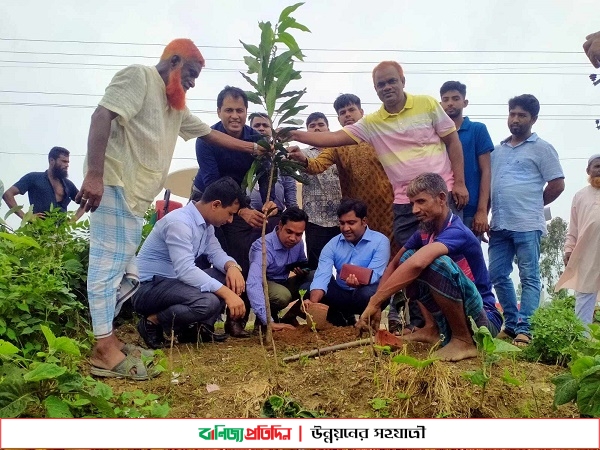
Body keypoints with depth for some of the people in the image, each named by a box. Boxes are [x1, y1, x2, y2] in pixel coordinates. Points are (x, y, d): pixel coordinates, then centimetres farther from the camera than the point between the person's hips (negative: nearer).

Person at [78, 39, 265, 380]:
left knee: (121, 264, 9)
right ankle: (105, 348, -5)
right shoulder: (139, 76, -2)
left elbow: (211, 134, 31)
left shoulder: (176, 106, 24)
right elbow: (102, 117, -14)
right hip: (114, 183, -9)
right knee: (110, 261, -9)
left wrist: (254, 148, 30)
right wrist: (95, 174, -24)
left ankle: (106, 339, 18)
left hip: (135, 193, 9)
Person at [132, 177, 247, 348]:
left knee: (230, 276, -1)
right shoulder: (179, 223, -24)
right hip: (147, 288, -9)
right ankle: (152, 322, -8)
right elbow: (185, 270, -33)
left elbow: (215, 252, 7)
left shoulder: (206, 223, 6)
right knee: (208, 302, -32)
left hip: (175, 282, 10)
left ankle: (198, 327, 1)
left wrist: (232, 266, -17)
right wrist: (226, 293, -35)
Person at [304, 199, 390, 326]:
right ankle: (342, 319, 3)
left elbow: (374, 275, -22)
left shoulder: (380, 242, -11)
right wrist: (313, 303, -34)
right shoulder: (332, 244, -2)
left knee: (368, 295, -38)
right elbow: (322, 275, -16)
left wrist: (359, 282, -47)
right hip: (341, 293, 4)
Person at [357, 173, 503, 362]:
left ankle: (464, 341, -15)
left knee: (438, 262, -31)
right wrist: (377, 305, -7)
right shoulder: (424, 232, 2)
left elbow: (418, 264, -41)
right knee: (408, 258, 5)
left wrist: (374, 301, -39)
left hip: (484, 321, -8)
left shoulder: (457, 233, -23)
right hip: (450, 321, 8)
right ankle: (432, 329, 4)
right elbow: (395, 264, 7)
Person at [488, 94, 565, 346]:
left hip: (527, 225, -6)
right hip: (499, 225, 6)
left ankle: (524, 329, 1)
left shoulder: (542, 149, 3)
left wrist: (532, 205, 8)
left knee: (529, 278, -1)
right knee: (497, 276, 7)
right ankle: (512, 324, 18)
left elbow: (557, 184, 1)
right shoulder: (497, 150, 18)